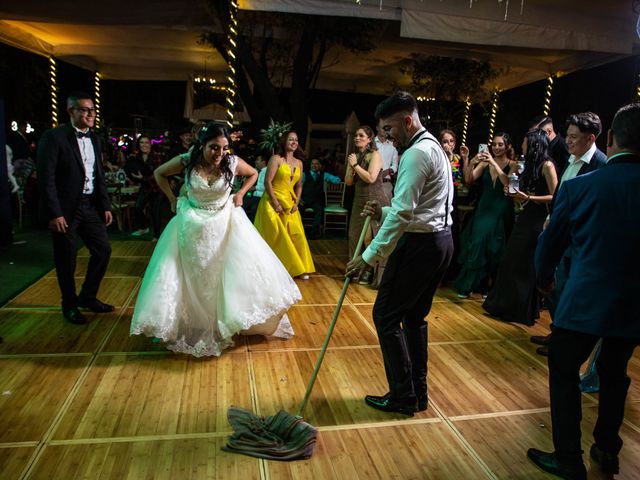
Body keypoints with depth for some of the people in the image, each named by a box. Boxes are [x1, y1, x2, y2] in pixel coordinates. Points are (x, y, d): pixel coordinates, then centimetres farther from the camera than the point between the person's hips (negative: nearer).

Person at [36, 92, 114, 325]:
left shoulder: (94, 139, 10)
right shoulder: (54, 137, -11)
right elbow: (46, 178, -14)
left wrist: (106, 206, 9)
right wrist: (54, 213, -18)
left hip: (90, 206, 6)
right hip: (65, 209, -6)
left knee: (103, 250, 8)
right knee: (66, 259, 6)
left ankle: (88, 297, 28)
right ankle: (70, 305, 26)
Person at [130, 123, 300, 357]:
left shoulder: (232, 162, -13)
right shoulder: (186, 162, -13)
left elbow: (254, 174, 8)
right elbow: (159, 173, 5)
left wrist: (240, 194, -2)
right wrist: (172, 199, 0)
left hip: (225, 224, 1)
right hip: (193, 226, 0)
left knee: (244, 268, -1)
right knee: (189, 279, 7)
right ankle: (189, 326, 27)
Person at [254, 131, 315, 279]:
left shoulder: (299, 162, 10)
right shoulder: (276, 159, -7)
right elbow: (267, 182, -13)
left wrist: (296, 203, 2)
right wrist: (275, 204, -16)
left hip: (289, 204, 5)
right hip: (273, 202, -5)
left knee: (296, 235, 3)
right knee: (276, 236, -3)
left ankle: (298, 268, 15)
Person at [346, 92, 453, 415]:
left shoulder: (416, 153, -16)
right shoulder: (435, 148, 17)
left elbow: (402, 213, -23)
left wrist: (369, 256, -21)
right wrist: (383, 213, 7)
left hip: (419, 244, -10)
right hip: (441, 240, 10)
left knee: (386, 316, 1)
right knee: (414, 317, 17)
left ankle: (403, 396, 11)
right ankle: (418, 392, 27)